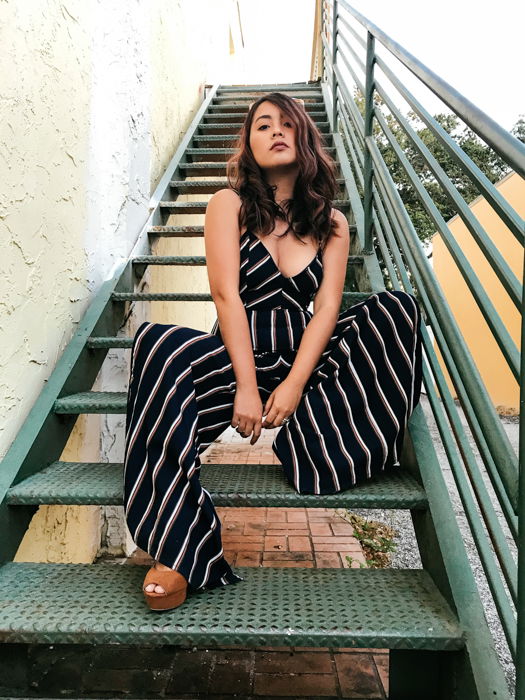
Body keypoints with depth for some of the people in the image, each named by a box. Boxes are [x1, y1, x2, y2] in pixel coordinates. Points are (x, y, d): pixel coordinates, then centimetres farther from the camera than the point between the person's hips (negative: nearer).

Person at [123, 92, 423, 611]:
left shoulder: (332, 223, 11)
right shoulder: (231, 203, 5)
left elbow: (326, 309, -1)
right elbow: (227, 295, -8)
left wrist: (294, 384, -17)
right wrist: (247, 387, -18)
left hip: (304, 354, 3)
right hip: (239, 351, -2)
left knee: (396, 309, -16)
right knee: (158, 345, -33)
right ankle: (180, 549, -32)